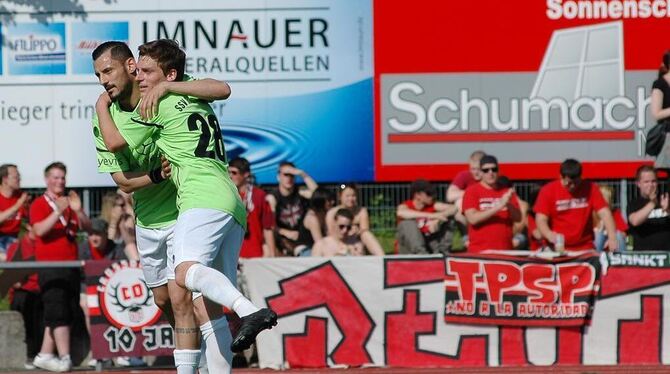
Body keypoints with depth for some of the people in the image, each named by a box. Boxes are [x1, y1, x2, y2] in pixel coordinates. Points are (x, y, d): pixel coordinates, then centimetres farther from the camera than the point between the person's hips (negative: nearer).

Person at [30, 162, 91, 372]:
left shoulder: (69, 202, 18)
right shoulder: (39, 204, 1)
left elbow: (87, 228, 9)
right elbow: (40, 230, -15)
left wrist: (78, 211, -9)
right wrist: (58, 211, -25)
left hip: (71, 266, 6)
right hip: (50, 266, -6)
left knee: (66, 313, 6)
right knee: (58, 313, -13)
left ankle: (44, 355, 13)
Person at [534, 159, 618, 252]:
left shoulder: (590, 189, 1)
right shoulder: (548, 191, -1)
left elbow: (604, 213, -5)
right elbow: (541, 220, -4)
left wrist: (612, 237, -22)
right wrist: (550, 235, -26)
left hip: (585, 248, 1)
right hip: (557, 249, -1)